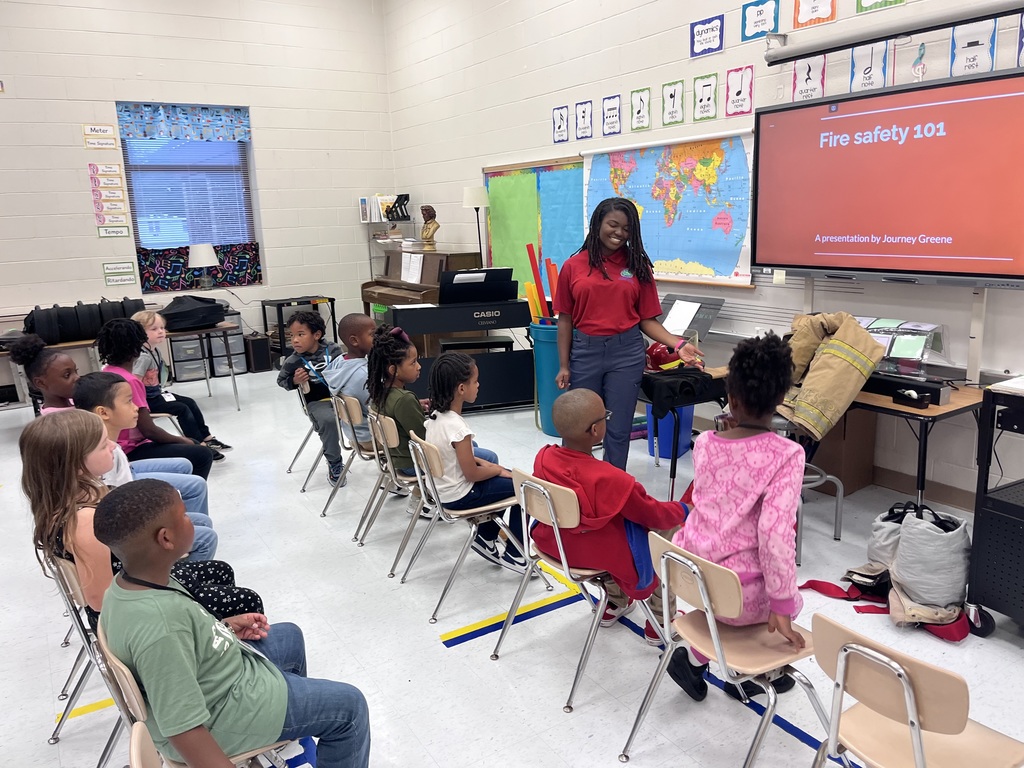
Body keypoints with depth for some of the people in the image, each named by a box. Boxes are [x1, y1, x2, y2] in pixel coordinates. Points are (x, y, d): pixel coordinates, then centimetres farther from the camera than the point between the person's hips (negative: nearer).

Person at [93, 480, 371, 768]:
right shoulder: (160, 628, -39)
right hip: (222, 713, -9)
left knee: (290, 636, 30)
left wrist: (223, 627, 5)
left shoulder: (129, 582, -11)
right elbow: (183, 730, -37)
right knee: (349, 705, 3)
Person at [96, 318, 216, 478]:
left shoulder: (107, 373, 6)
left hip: (123, 446, 10)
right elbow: (148, 430, -22)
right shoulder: (130, 381, -22)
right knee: (203, 455, -11)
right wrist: (180, 440, -5)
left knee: (193, 444, 21)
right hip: (132, 451, -10)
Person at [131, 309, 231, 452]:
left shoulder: (155, 350, 5)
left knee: (190, 403, 9)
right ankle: (200, 445, -8)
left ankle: (206, 437, 13)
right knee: (182, 409, -13)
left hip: (158, 393, 10)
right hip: (149, 400, -10)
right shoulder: (143, 357, -24)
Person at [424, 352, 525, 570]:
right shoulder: (458, 428, -29)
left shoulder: (435, 415, -3)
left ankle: (485, 537, 28)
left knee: (505, 480, 24)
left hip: (442, 489, 9)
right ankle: (514, 554, 12)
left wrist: (483, 463, 5)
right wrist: (497, 470, -5)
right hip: (459, 495, -9)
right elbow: (471, 474, -21)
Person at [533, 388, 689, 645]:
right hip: (601, 555, -6)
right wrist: (682, 510, 6)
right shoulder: (609, 479, -32)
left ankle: (613, 604, 45)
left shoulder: (543, 457, -14)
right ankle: (660, 624, 26)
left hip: (553, 542, 7)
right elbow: (654, 514, -16)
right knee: (671, 529, 13)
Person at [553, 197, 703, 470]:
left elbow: (647, 319, 2)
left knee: (618, 430, 6)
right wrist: (563, 365, 0)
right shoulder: (573, 266, 2)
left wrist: (678, 345, -12)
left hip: (626, 352, 0)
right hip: (585, 351, 0)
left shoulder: (638, 266, 3)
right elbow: (565, 319, 3)